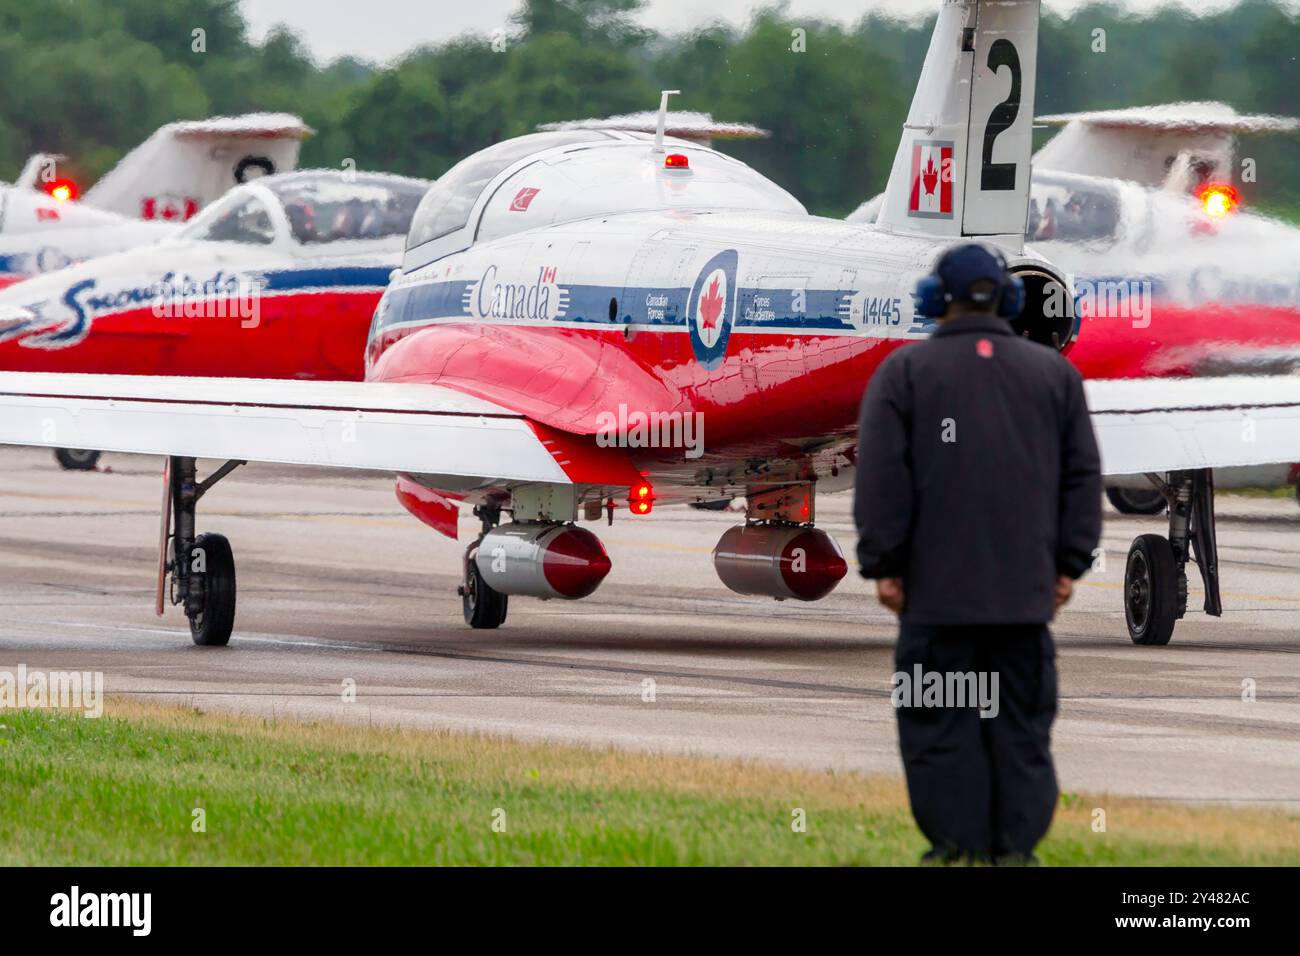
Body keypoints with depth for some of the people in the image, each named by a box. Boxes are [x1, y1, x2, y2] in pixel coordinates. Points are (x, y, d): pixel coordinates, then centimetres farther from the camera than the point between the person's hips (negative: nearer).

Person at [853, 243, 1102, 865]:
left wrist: (883, 565, 1)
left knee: (941, 723, 0)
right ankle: (1016, 846, 2)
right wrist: (1069, 563, 15)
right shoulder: (1054, 372, 10)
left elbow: (881, 479, -3)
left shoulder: (904, 371, 1)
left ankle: (957, 846, -3)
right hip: (1027, 591, 3)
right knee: (1022, 722, 6)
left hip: (937, 590, -3)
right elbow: (1082, 476, 11)